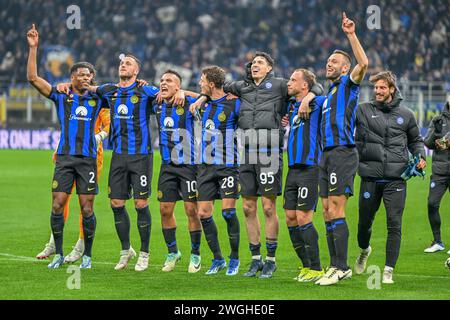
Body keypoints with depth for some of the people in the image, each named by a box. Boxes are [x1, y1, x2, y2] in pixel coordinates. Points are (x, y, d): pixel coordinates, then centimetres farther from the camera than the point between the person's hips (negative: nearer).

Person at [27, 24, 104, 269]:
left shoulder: (97, 99, 9)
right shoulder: (61, 97, 6)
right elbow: (33, 78, 0)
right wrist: (33, 48, -5)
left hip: (88, 159, 0)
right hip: (65, 157, 0)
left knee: (87, 208, -1)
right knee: (57, 205, -5)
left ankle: (87, 255, 10)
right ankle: (58, 254, 6)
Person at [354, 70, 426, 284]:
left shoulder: (405, 114, 9)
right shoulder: (363, 111, 4)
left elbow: (415, 140, 22)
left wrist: (420, 156, 5)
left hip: (396, 178, 0)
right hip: (370, 178, 0)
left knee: (394, 224, -9)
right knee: (365, 221, 14)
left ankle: (389, 270, -5)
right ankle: (364, 250, 46)